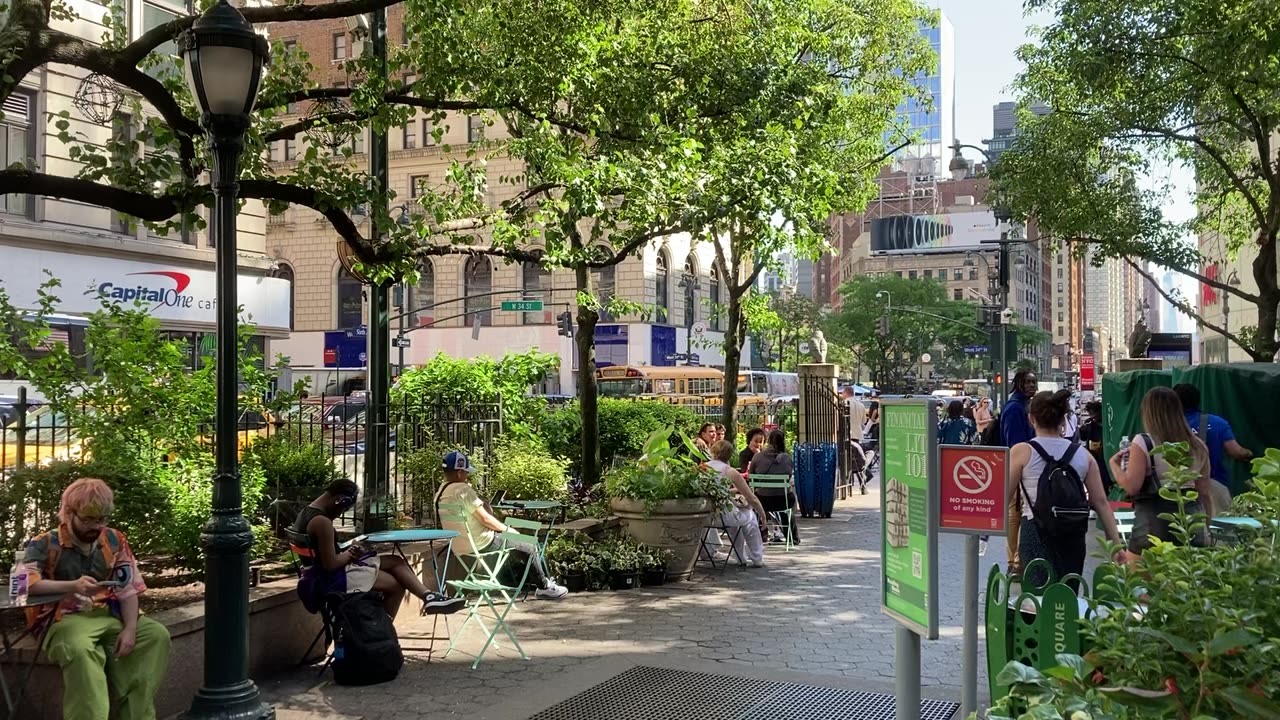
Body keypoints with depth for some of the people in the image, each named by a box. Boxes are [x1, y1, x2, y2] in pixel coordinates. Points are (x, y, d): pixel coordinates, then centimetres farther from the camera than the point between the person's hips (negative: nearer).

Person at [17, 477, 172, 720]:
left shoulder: (114, 541, 7)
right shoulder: (46, 544, -3)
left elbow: (128, 589, 3)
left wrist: (130, 628, -12)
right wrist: (72, 586, -29)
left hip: (109, 616, 5)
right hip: (66, 618, -4)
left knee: (156, 635, -17)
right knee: (80, 650, -37)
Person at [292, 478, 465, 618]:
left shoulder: (306, 513, 8)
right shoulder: (322, 522, -24)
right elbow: (331, 564, -24)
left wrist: (346, 550, 6)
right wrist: (349, 554, -5)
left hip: (319, 574, 11)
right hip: (328, 580, -11)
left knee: (395, 561, 6)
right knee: (396, 585, -4)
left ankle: (428, 597, 0)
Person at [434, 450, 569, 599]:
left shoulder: (440, 493, 9)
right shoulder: (463, 489, -21)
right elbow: (485, 518, -19)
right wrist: (507, 529, -6)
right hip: (481, 545, -10)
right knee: (530, 548, 5)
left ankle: (547, 581, 31)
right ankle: (544, 587, 20)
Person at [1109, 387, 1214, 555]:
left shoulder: (1143, 443, -7)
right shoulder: (1197, 445, 8)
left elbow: (1131, 487, -10)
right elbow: (1204, 493, 12)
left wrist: (1115, 465, 6)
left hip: (1153, 521, -5)